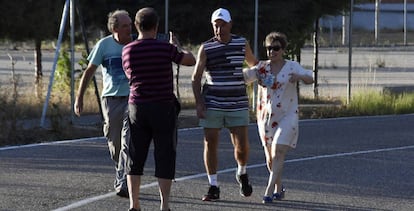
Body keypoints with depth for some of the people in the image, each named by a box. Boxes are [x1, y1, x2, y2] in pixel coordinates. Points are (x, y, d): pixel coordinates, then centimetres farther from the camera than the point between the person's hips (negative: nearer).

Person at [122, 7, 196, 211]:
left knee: (136, 156, 9)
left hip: (137, 108, 3)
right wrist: (177, 45, 23)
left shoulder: (127, 51, -1)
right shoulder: (165, 48, -11)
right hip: (163, 109, -3)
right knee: (164, 157, 2)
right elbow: (191, 60, 4)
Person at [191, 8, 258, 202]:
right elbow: (196, 78, 2)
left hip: (237, 105, 1)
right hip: (212, 104, -1)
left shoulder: (242, 43, 6)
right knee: (210, 143, -2)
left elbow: (254, 64, 25)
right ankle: (213, 187, 7)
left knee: (241, 145, -4)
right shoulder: (206, 48, 1)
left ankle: (242, 174, 26)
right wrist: (199, 103, -7)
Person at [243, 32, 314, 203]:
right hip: (266, 117, 3)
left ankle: (269, 191, -17)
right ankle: (278, 188, 29)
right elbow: (245, 75, -7)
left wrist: (299, 77, -37)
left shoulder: (292, 67, -3)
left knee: (278, 153, -15)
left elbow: (310, 79, -15)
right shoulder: (262, 68, 4)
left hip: (287, 117, -3)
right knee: (270, 157, 10)